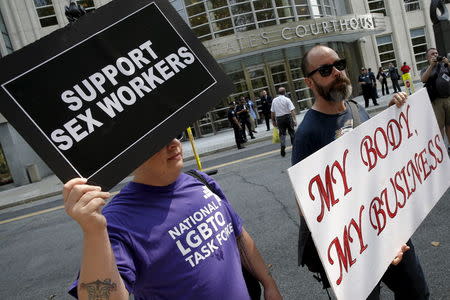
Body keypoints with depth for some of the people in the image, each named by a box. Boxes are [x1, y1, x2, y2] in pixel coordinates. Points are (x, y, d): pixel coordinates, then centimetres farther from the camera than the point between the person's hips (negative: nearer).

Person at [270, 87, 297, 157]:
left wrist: (273, 120, 16)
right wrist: (294, 119, -14)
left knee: (282, 133, 5)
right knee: (291, 132, 14)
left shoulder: (274, 100, 4)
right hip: (287, 117, -2)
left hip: (279, 118, 2)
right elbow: (292, 110, -14)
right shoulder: (287, 99, -6)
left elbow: (272, 112, 7)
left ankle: (283, 146, -14)